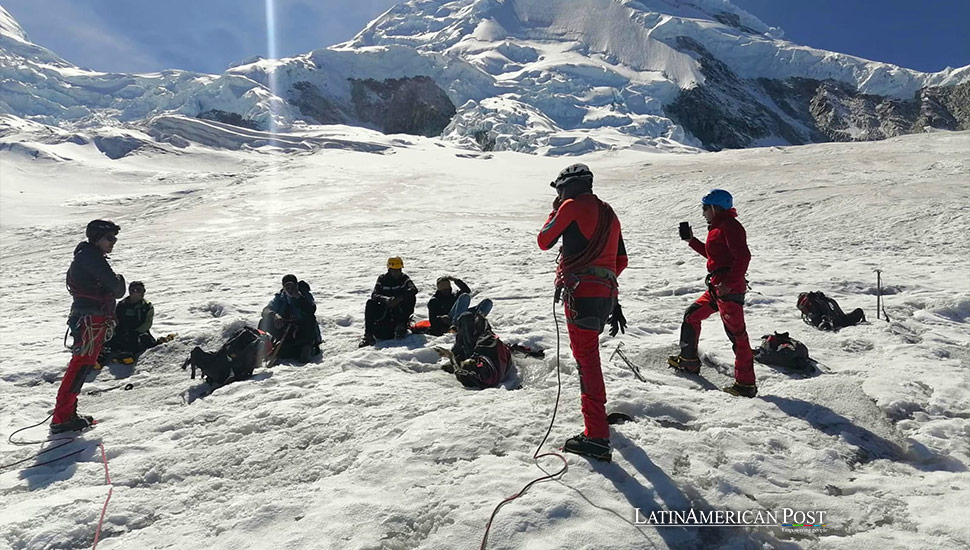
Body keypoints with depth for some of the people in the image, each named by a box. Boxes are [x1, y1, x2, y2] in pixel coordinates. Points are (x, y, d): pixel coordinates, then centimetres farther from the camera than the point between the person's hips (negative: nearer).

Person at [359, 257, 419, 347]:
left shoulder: (404, 278, 0)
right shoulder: (382, 279, 2)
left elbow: (414, 290, -20)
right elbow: (374, 295, -12)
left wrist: (400, 298, -38)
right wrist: (385, 299, -35)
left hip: (400, 311, -1)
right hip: (384, 310, 1)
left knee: (411, 298, -24)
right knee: (370, 303, -25)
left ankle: (401, 325, -20)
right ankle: (368, 334, -26)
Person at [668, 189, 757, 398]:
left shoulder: (729, 226, -13)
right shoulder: (718, 227, 18)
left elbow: (743, 256, -22)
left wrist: (729, 283, -25)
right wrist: (691, 240, 26)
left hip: (729, 289, -11)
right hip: (716, 287, 11)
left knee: (736, 334, -8)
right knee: (691, 316, 20)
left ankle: (746, 384, -4)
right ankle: (689, 361, 33)